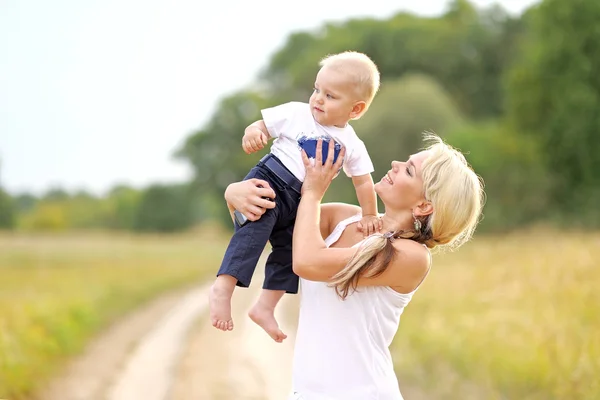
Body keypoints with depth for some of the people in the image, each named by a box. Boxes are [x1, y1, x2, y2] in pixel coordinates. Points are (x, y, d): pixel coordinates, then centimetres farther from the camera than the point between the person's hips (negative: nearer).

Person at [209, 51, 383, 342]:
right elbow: (263, 125, -1)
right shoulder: (296, 114, -4)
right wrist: (253, 133, -24)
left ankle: (265, 307, 15)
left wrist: (368, 215, 10)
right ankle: (223, 288, -36)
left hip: (298, 202, 6)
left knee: (291, 249, 3)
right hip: (269, 181, -6)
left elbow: (363, 181, 12)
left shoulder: (352, 145, 5)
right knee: (256, 228, -28)